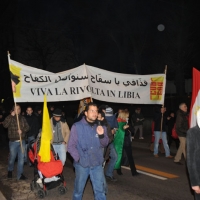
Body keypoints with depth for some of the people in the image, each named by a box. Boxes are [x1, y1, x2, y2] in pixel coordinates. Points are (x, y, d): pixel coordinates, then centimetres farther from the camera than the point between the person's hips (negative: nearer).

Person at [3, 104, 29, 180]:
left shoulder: (22, 118, 7)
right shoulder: (10, 117, -1)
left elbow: (27, 127, 5)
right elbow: (5, 125, -19)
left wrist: (22, 130, -15)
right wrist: (11, 116, -22)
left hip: (22, 141, 2)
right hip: (13, 141, -2)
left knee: (21, 158, 4)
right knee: (12, 157, 8)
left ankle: (20, 175, 13)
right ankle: (10, 171, 35)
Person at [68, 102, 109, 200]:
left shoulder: (100, 126, 1)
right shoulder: (77, 126, -9)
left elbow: (104, 144, 5)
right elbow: (71, 146, -6)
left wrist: (101, 135, -14)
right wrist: (78, 158, -12)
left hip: (97, 164, 2)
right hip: (82, 164, -2)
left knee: (100, 190, 9)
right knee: (78, 189, 16)